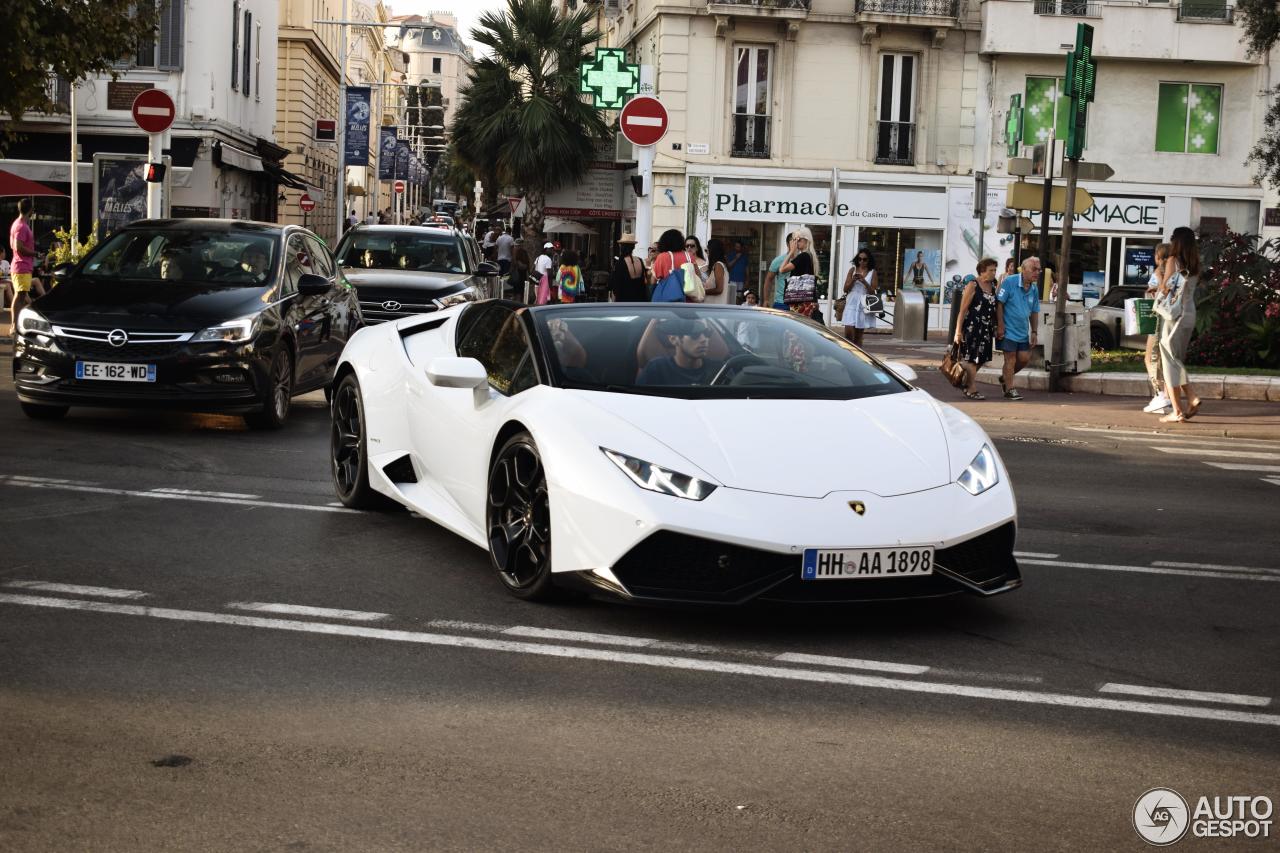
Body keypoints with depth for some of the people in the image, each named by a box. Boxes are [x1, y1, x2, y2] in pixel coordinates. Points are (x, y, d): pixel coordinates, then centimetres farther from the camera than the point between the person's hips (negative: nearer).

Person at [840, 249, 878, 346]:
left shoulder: (872, 272, 4)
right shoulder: (852, 270, 8)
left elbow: (872, 291, 0)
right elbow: (845, 289, 6)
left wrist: (864, 282, -15)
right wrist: (853, 280, -11)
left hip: (864, 305, 0)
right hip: (851, 303, 0)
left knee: (858, 335, 3)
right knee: (849, 332, -13)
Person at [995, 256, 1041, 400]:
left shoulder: (1034, 289, 8)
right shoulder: (1010, 282, -11)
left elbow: (1034, 312, 15)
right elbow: (999, 304, -12)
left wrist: (1034, 332, 10)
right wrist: (1000, 326, -16)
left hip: (1023, 332, 7)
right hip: (1008, 330, -7)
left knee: (1024, 358, 6)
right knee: (1010, 359, -2)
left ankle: (1005, 377, 29)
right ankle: (1009, 389, 8)